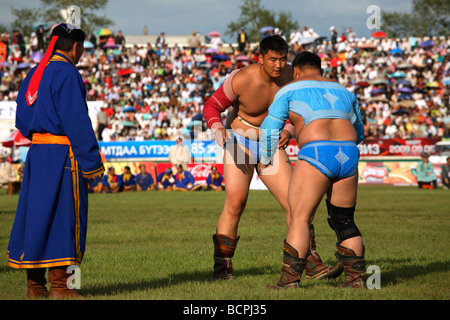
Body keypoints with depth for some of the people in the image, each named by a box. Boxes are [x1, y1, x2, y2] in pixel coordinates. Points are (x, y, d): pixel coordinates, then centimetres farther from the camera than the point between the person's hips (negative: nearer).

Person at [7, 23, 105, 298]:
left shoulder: (34, 74, 14)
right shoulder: (66, 73, -11)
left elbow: (21, 119, 16)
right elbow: (76, 120, -16)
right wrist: (92, 161, -14)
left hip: (36, 152, 8)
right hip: (62, 154, -8)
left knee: (36, 213, 10)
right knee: (63, 214, -4)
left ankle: (35, 284, 14)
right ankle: (59, 286, -3)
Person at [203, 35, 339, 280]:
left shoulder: (289, 76, -10)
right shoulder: (241, 79, -21)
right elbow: (212, 106, -12)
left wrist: (287, 131, -14)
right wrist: (217, 128, -32)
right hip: (240, 142, -4)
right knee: (235, 201, -20)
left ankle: (311, 263, 2)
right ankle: (221, 265, -9)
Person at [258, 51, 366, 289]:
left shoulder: (291, 89, 12)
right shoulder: (343, 92, 27)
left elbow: (270, 128, 14)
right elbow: (359, 133, 34)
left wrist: (264, 160, 27)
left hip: (317, 156, -5)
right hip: (348, 156, 5)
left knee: (299, 219, -3)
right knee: (344, 221, 15)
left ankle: (290, 280, -9)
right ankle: (356, 278, 13)